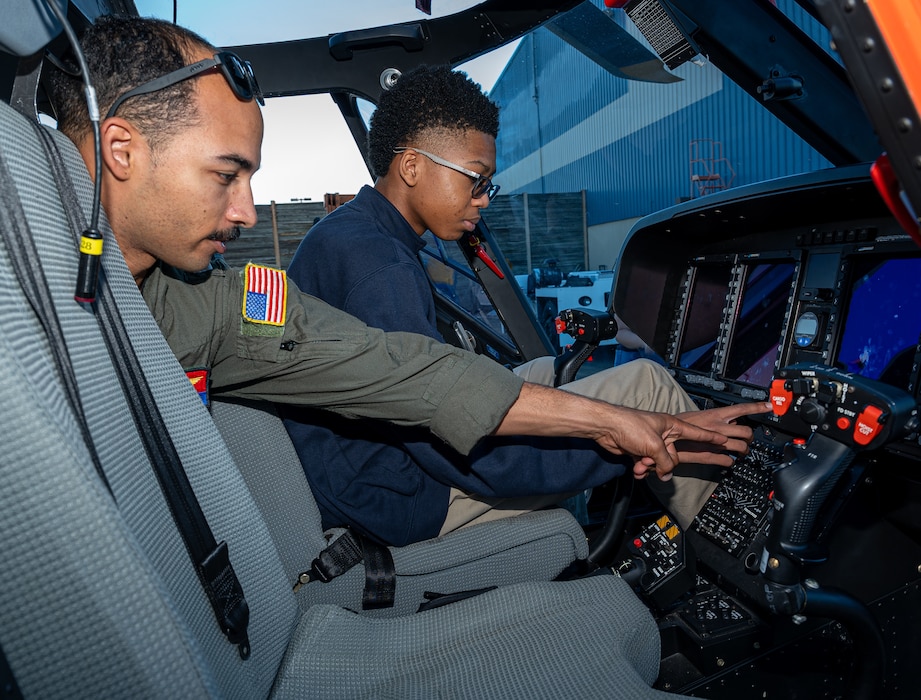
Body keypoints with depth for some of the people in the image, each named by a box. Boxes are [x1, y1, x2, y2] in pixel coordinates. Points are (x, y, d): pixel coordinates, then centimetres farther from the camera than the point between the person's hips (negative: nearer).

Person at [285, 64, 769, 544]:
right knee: (644, 384, -8)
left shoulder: (343, 233, 8)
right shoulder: (378, 267, -25)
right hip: (402, 500, -10)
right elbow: (469, 458, -27)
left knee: (549, 371, 19)